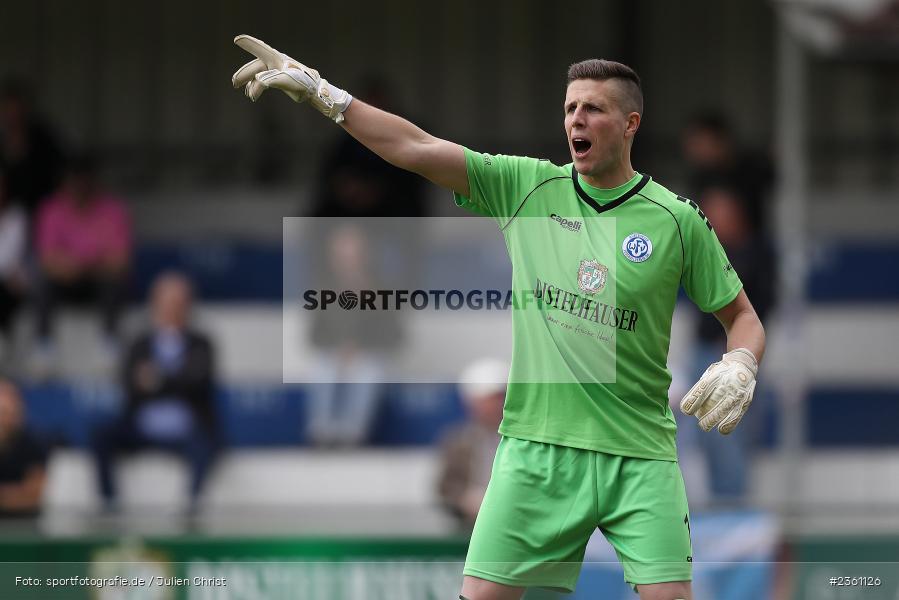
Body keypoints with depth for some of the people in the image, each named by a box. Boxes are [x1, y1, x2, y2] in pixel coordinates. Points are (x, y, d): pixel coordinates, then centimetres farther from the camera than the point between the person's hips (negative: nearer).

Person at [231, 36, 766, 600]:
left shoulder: (678, 219, 1)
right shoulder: (526, 186, 5)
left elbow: (742, 316, 9)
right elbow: (416, 148, 0)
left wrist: (739, 367, -12)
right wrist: (320, 92, -6)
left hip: (639, 458, -1)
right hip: (536, 447, 1)